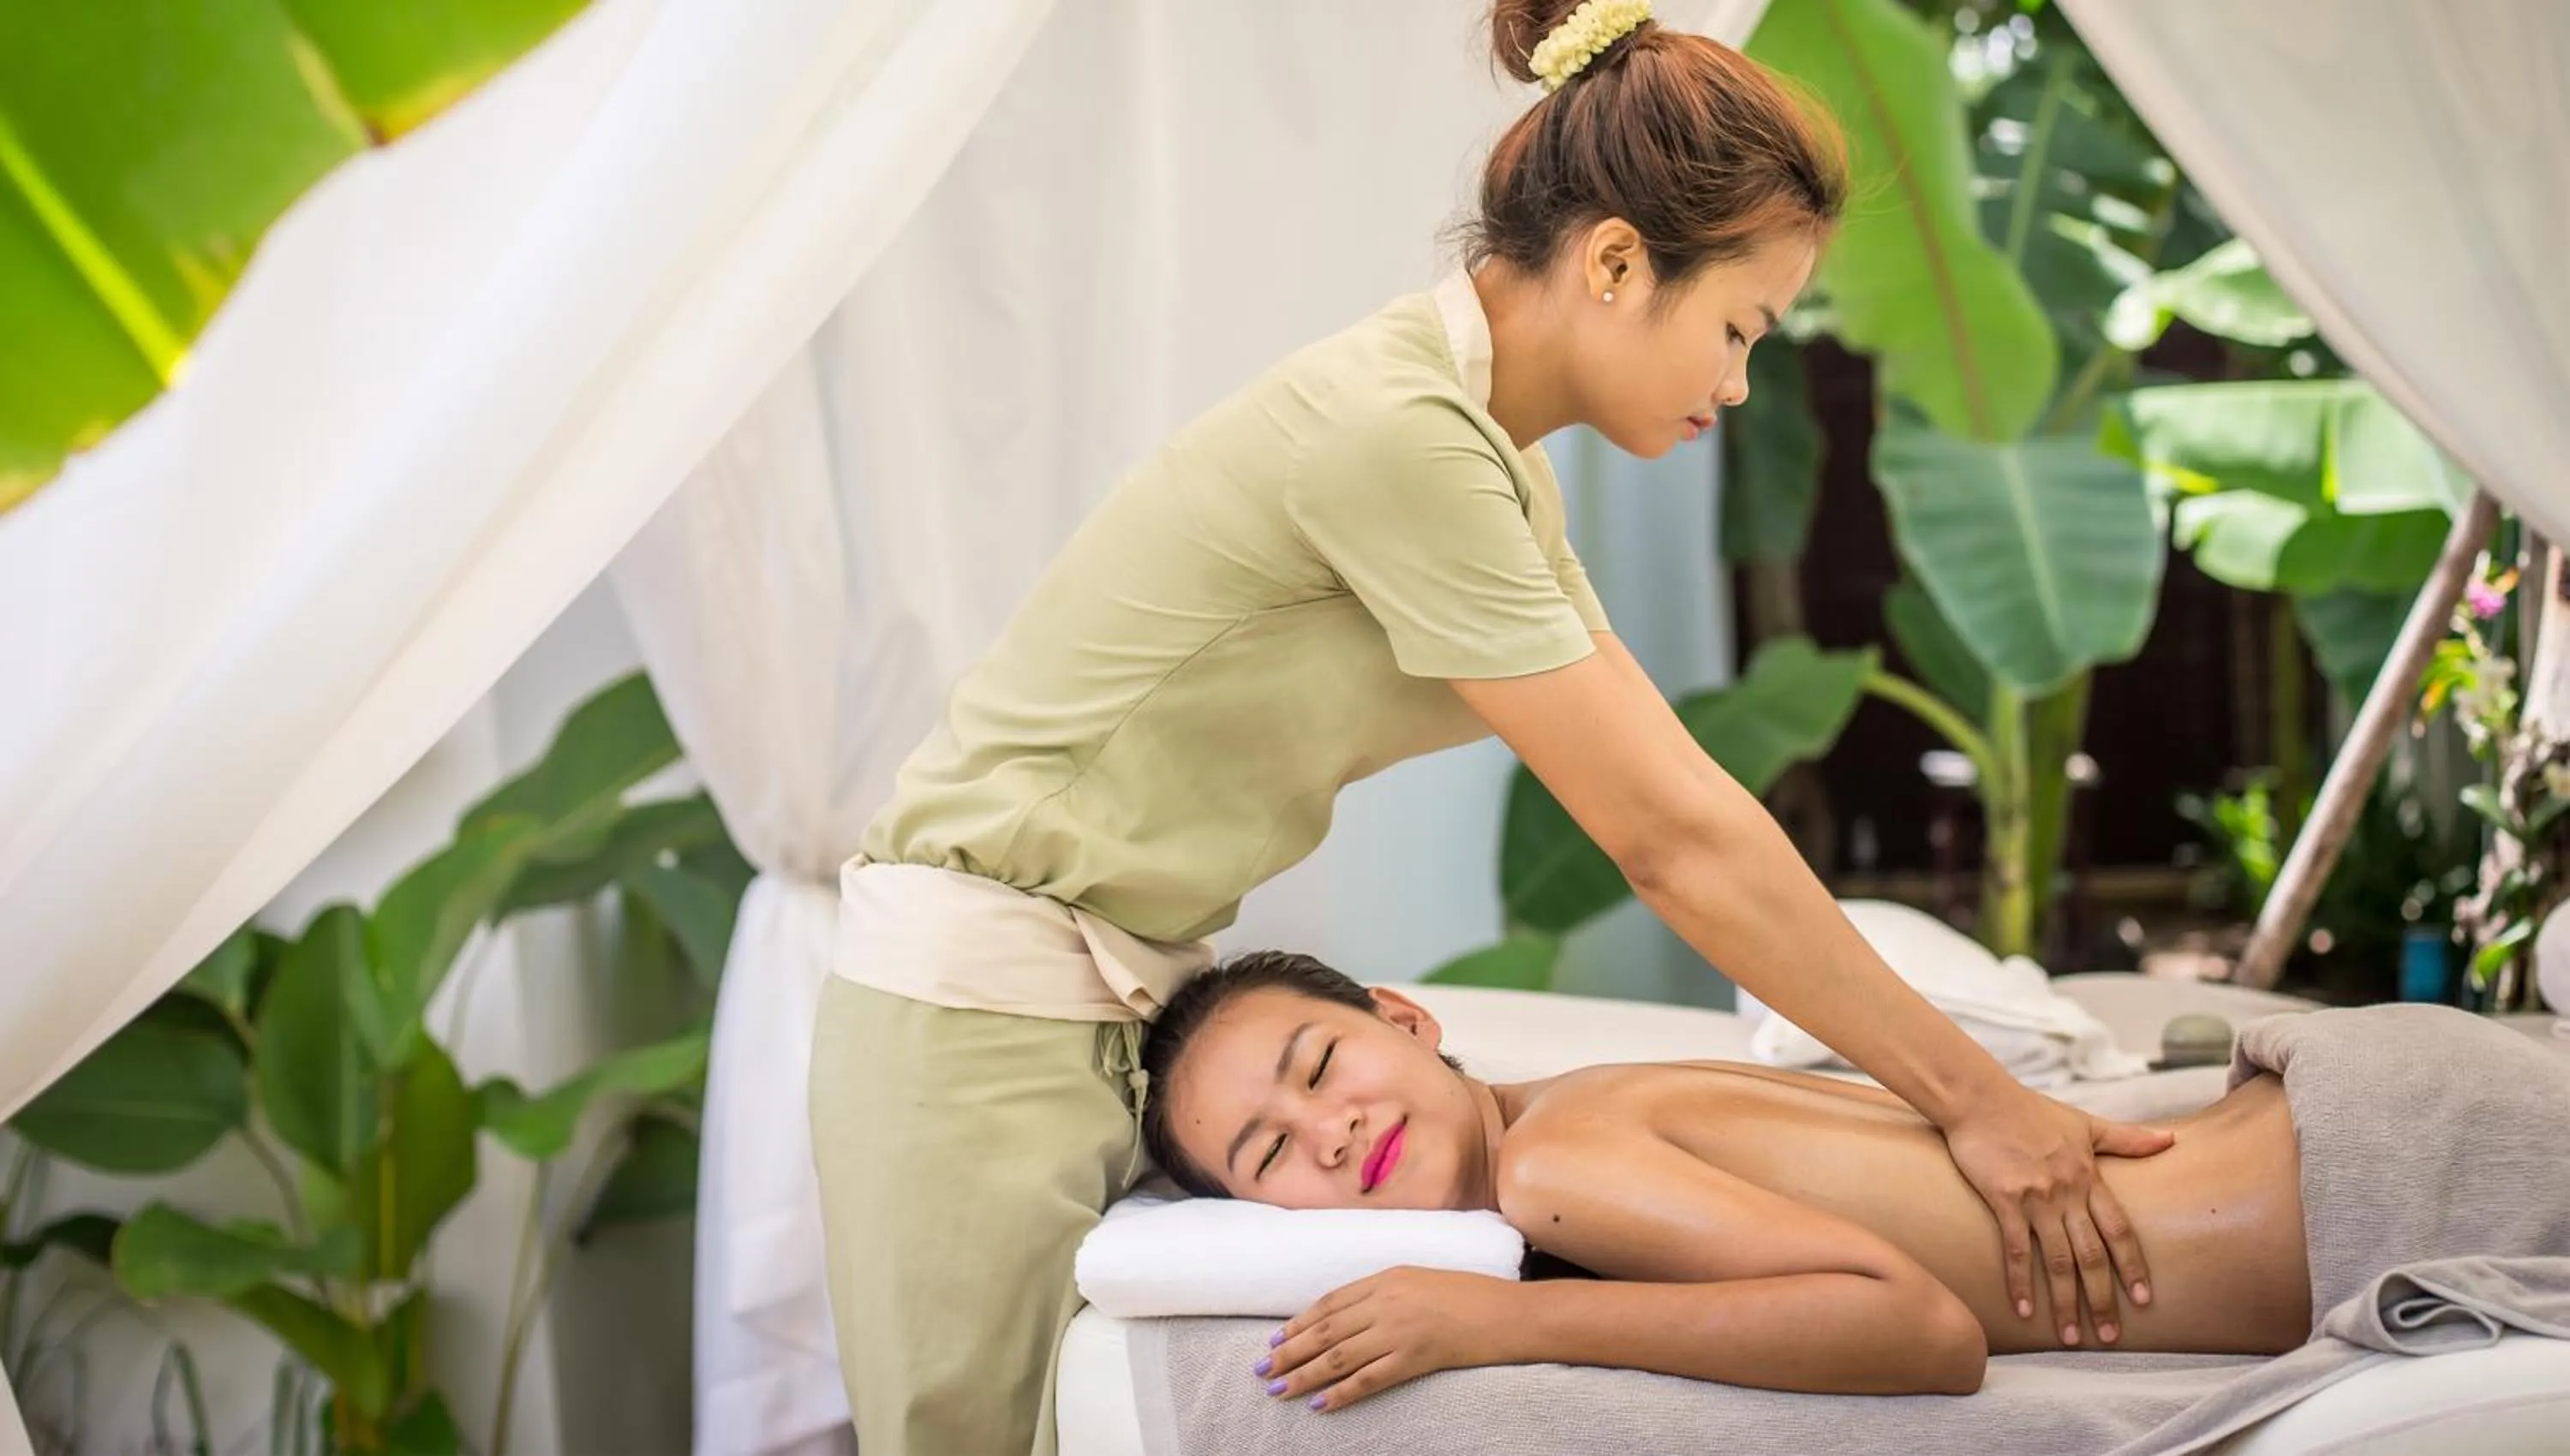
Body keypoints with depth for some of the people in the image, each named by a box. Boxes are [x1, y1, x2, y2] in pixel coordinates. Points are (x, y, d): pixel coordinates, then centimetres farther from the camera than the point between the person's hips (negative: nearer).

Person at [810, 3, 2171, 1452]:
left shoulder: (1493, 460, 7)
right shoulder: (1394, 434, -24)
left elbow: (1674, 798, 7)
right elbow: (1672, 840, -23)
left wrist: (1956, 1070, 1)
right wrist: (1972, 1095, -17)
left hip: (1137, 1000, 9)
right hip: (987, 1009, -9)